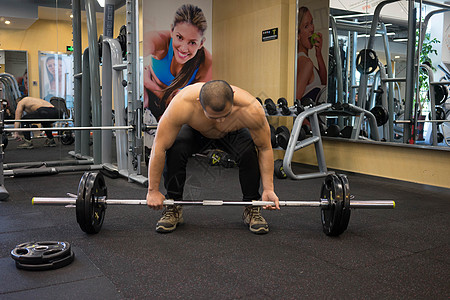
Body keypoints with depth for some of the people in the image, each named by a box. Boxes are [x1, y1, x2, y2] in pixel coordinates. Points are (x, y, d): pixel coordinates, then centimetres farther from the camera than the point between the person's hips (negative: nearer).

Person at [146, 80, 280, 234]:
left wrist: (268, 189, -28)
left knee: (249, 153, -29)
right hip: (195, 130, 0)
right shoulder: (182, 105, -44)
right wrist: (153, 190, -29)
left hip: (232, 132, 0)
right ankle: (173, 208, -8)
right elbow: (159, 147, -35)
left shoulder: (251, 110, -41)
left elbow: (265, 148, -26)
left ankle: (252, 209, -7)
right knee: (175, 150, -29)